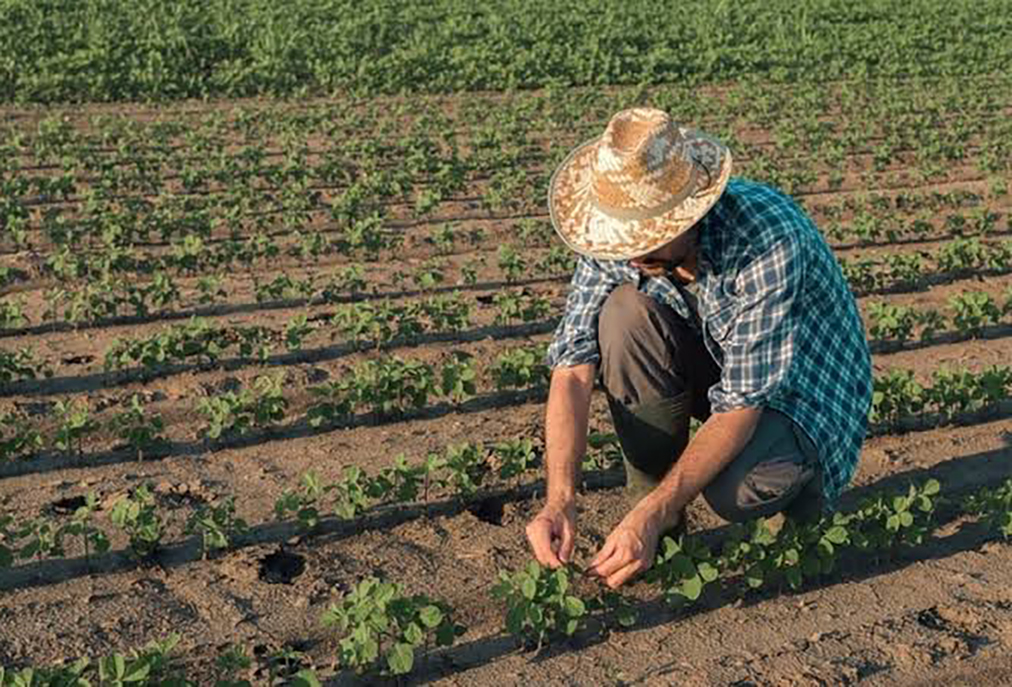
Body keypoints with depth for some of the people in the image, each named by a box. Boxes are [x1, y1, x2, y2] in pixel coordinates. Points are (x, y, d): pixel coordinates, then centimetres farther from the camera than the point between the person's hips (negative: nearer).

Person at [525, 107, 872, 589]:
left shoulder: (770, 239, -35)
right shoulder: (617, 237, -20)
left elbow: (741, 408, -34)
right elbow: (574, 368, -23)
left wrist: (650, 515, -39)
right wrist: (559, 501, -35)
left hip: (804, 390, -4)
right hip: (717, 365, 5)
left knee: (736, 491, -35)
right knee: (624, 313, -26)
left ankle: (800, 477, 4)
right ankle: (656, 513, -10)